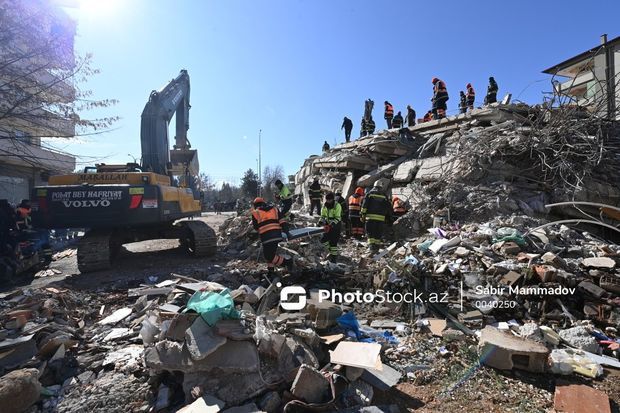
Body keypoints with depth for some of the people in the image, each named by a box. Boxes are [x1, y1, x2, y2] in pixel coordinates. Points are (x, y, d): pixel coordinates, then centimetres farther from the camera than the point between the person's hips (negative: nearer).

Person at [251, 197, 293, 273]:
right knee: (271, 253, 23)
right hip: (277, 235, 6)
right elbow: (281, 222, 9)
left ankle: (287, 262, -6)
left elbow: (255, 227, 11)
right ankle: (271, 269, 27)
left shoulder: (255, 213, 7)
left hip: (266, 237, -6)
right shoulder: (274, 209, 16)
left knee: (269, 256, 2)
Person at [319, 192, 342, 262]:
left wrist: (331, 224, -34)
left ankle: (334, 255, 7)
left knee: (333, 241, -8)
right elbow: (323, 216, 7)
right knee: (324, 239, 7)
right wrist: (321, 222, -13)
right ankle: (332, 250, 28)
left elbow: (337, 218, -22)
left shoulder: (337, 206, -17)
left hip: (335, 225, -6)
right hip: (328, 225, 6)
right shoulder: (324, 205, 1)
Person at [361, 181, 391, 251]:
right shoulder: (384, 196, 11)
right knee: (378, 233, 11)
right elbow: (389, 208, 11)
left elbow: (364, 205, -2)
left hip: (370, 217, -1)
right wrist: (388, 217, 20)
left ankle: (371, 245, -12)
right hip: (381, 218, 2)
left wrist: (363, 214, -1)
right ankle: (377, 245, 14)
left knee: (370, 232, 0)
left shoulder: (369, 194, 5)